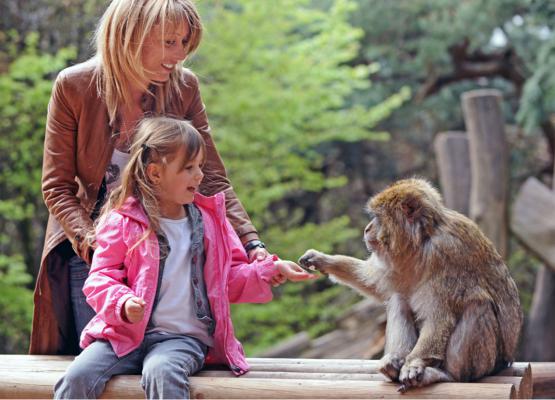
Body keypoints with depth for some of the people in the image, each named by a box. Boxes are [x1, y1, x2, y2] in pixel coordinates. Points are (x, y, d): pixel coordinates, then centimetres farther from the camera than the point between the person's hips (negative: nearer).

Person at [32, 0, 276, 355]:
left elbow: (213, 180, -8)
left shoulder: (184, 87, -8)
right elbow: (57, 187, -10)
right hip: (88, 250, -2)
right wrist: (92, 243, -26)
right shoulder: (74, 87, -14)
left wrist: (251, 244, -21)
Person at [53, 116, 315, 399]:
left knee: (161, 372, -35)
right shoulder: (122, 222, 3)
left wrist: (272, 269, 4)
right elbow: (101, 278, -1)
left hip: (184, 336, 1)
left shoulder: (209, 219, 14)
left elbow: (232, 279, 19)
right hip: (126, 332, 0)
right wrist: (123, 303, -21)